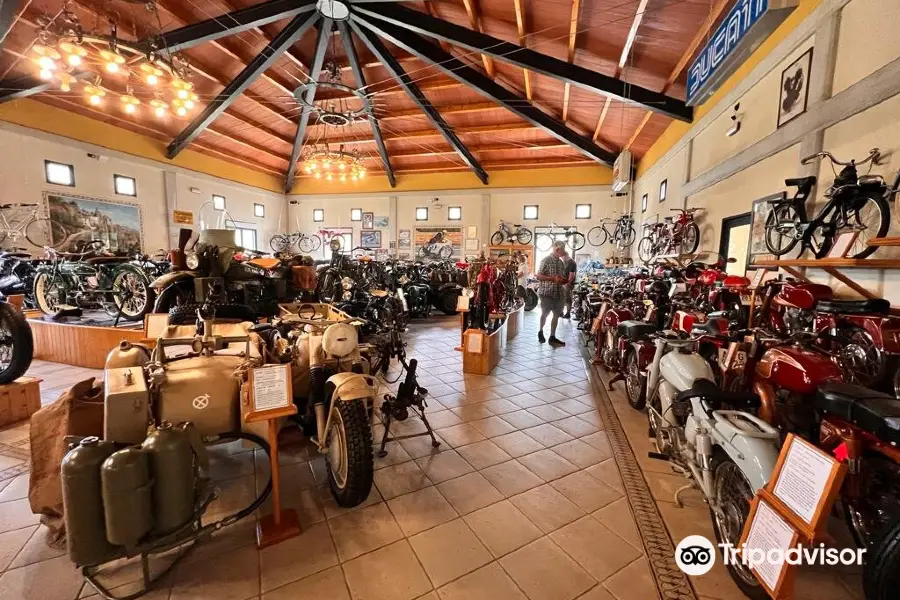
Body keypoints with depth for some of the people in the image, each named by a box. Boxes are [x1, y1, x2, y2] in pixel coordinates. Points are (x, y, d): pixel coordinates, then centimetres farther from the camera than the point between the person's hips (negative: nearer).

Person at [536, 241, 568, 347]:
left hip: (559, 293, 6)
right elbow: (538, 276, -12)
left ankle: (552, 337, 14)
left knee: (556, 315, 6)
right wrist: (553, 279, -21)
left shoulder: (561, 262, 12)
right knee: (545, 314, 5)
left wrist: (564, 280, -4)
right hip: (547, 292, -6)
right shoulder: (546, 260, -8)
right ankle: (541, 331, 29)